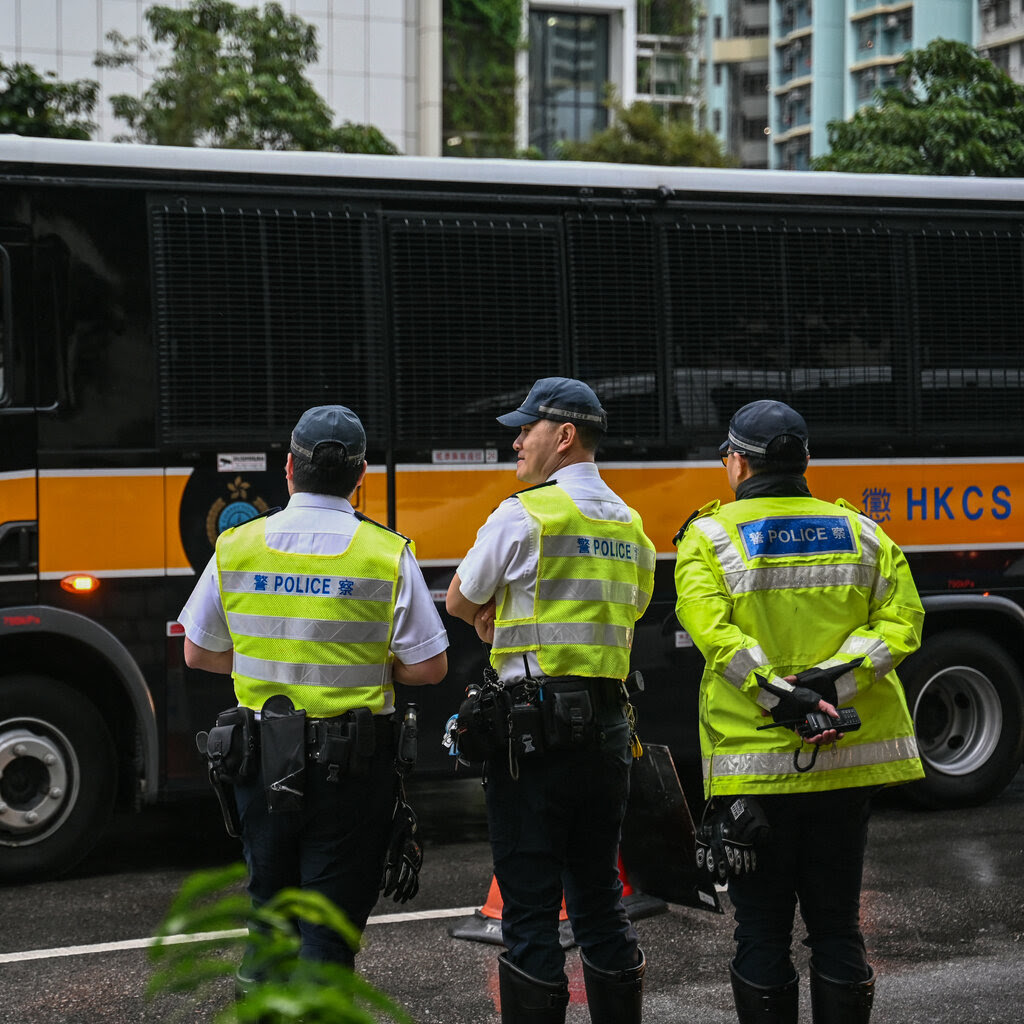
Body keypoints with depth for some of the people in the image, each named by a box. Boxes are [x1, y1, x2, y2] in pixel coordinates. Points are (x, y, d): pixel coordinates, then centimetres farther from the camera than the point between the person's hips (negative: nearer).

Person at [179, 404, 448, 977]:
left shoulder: (236, 547, -1)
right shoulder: (388, 554, -10)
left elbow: (199, 653, 7)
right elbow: (429, 667, -8)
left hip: (262, 757, 3)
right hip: (351, 764, -3)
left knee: (269, 898, 21)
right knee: (330, 923, 4)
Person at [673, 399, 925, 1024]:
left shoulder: (708, 538, -4)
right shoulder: (863, 534, 7)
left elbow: (713, 630, -19)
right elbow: (902, 621, -3)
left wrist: (780, 696, -21)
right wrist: (827, 685, -11)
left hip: (754, 766, -3)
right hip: (849, 765, 3)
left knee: (762, 933, 6)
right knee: (838, 927, 13)